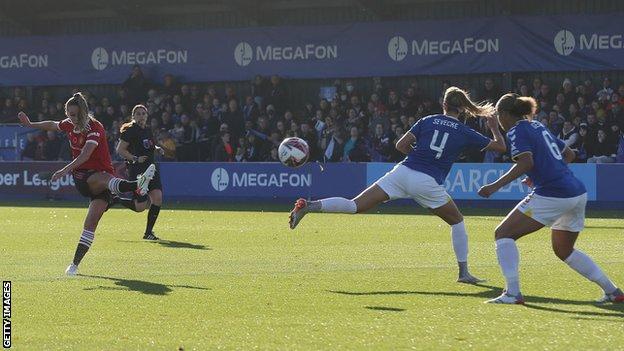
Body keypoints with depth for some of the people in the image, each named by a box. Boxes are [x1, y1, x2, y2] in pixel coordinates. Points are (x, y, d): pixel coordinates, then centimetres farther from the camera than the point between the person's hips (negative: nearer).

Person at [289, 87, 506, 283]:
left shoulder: (428, 121, 13)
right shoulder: (465, 133, 7)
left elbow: (401, 145, 9)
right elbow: (500, 147, 15)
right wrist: (495, 128, 34)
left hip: (403, 172, 2)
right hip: (429, 184, -2)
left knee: (355, 206, -3)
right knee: (457, 221, 22)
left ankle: (308, 207, -23)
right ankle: (463, 272, 18)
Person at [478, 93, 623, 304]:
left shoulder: (517, 130, -3)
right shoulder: (538, 127, 21)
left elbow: (526, 162, -19)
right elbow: (569, 154, 28)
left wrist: (496, 186, -21)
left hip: (552, 196, -9)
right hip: (578, 193, 9)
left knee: (503, 233, 0)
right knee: (564, 251, 26)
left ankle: (512, 293, -11)